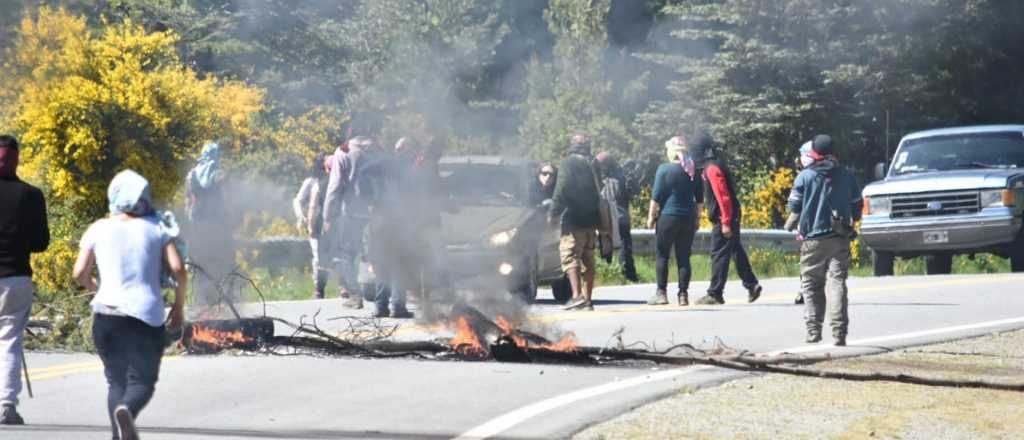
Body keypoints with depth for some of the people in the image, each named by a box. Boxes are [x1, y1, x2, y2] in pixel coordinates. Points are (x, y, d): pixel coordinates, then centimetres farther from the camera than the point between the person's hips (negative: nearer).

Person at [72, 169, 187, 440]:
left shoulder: (99, 229, 5)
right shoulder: (156, 228, 4)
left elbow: (80, 274, 1)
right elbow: (179, 270, -4)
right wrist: (179, 306, 10)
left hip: (107, 314, 1)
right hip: (147, 316, -1)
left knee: (116, 380, 15)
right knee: (143, 381, 6)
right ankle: (127, 410, -27)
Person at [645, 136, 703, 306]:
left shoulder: (664, 169, -7)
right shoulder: (693, 170, 6)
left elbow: (656, 196, -8)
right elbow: (700, 198, 11)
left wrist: (651, 216, 0)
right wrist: (697, 218, 18)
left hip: (668, 216, -4)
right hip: (688, 218, 4)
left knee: (662, 255, 4)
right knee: (684, 257, 6)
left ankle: (661, 293, 0)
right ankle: (683, 294, 3)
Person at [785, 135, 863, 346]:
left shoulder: (805, 176, -3)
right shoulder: (847, 176, 6)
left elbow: (795, 208, -1)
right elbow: (857, 207, 13)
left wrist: (790, 225, 19)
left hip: (813, 239, -2)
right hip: (840, 239, 2)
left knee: (811, 285, 7)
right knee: (837, 283, 0)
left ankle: (813, 330, 3)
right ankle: (839, 332, -11)